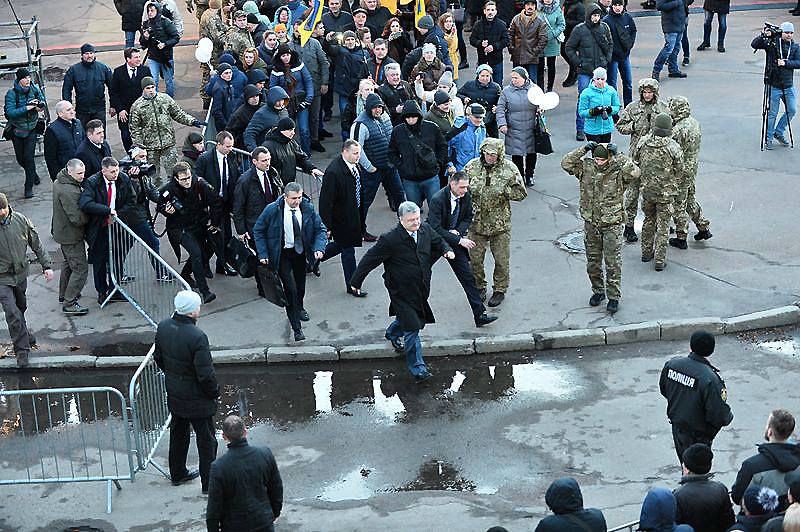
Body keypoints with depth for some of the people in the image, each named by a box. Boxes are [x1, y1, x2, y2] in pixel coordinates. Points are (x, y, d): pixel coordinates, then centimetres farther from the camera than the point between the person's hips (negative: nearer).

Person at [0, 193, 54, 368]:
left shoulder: (21, 220, -8)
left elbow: (37, 244, 4)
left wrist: (47, 265, 2)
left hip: (21, 274, 4)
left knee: (21, 307, 22)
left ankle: (23, 336, 48)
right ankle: (21, 349, 0)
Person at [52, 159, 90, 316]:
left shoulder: (59, 182, 3)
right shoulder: (68, 191, -29)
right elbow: (77, 218, -29)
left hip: (62, 231, 11)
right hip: (71, 235, -11)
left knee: (69, 263, 27)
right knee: (80, 268, -5)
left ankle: (64, 295, 42)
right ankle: (69, 304, -2)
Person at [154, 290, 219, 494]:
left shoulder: (163, 326, -8)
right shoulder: (197, 337, -31)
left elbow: (158, 357, 7)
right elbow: (205, 374, -26)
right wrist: (214, 392, -9)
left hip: (174, 394, 7)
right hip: (196, 398, -7)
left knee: (178, 434, 25)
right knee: (206, 440, 9)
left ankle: (177, 474, 40)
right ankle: (209, 483, 18)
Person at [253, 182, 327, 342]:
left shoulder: (308, 208, -13)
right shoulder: (272, 210, -19)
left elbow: (320, 229, -4)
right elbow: (258, 231, -7)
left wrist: (319, 248, -22)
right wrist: (263, 254, -13)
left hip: (301, 252, 4)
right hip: (282, 254, -4)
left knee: (300, 285, 22)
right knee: (290, 288, -13)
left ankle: (299, 308, 55)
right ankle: (296, 328, -6)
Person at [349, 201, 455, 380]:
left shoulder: (426, 230, -5)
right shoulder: (390, 239, -22)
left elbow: (438, 241, 17)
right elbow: (369, 259, -13)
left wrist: (447, 250, -6)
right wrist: (356, 281, -5)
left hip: (421, 289, 6)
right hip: (402, 292, -6)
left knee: (407, 318, 24)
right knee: (412, 327, -6)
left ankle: (393, 333, 57)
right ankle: (417, 367, 6)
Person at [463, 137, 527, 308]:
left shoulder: (509, 168, -6)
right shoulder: (472, 166, -1)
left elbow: (521, 193, -3)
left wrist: (505, 191, -16)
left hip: (500, 224, -1)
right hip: (477, 222, 2)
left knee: (502, 260, 7)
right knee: (475, 259, 8)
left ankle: (500, 290, 25)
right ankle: (479, 288, 28)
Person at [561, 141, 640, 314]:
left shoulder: (618, 171, -12)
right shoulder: (586, 168, -2)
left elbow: (634, 172, -31)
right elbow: (566, 163, -9)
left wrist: (618, 156, -25)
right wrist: (583, 149, -15)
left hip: (612, 224, -4)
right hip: (591, 224, 4)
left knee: (613, 262, 1)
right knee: (593, 262, 15)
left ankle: (614, 296, 12)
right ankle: (598, 291, 33)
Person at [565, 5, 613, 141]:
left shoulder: (604, 27, 4)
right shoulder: (580, 29, -6)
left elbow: (610, 45, 20)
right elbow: (569, 48, 1)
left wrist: (607, 59, 8)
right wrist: (578, 62, -5)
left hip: (600, 68, 3)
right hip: (585, 70, -3)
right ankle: (580, 129, 1)